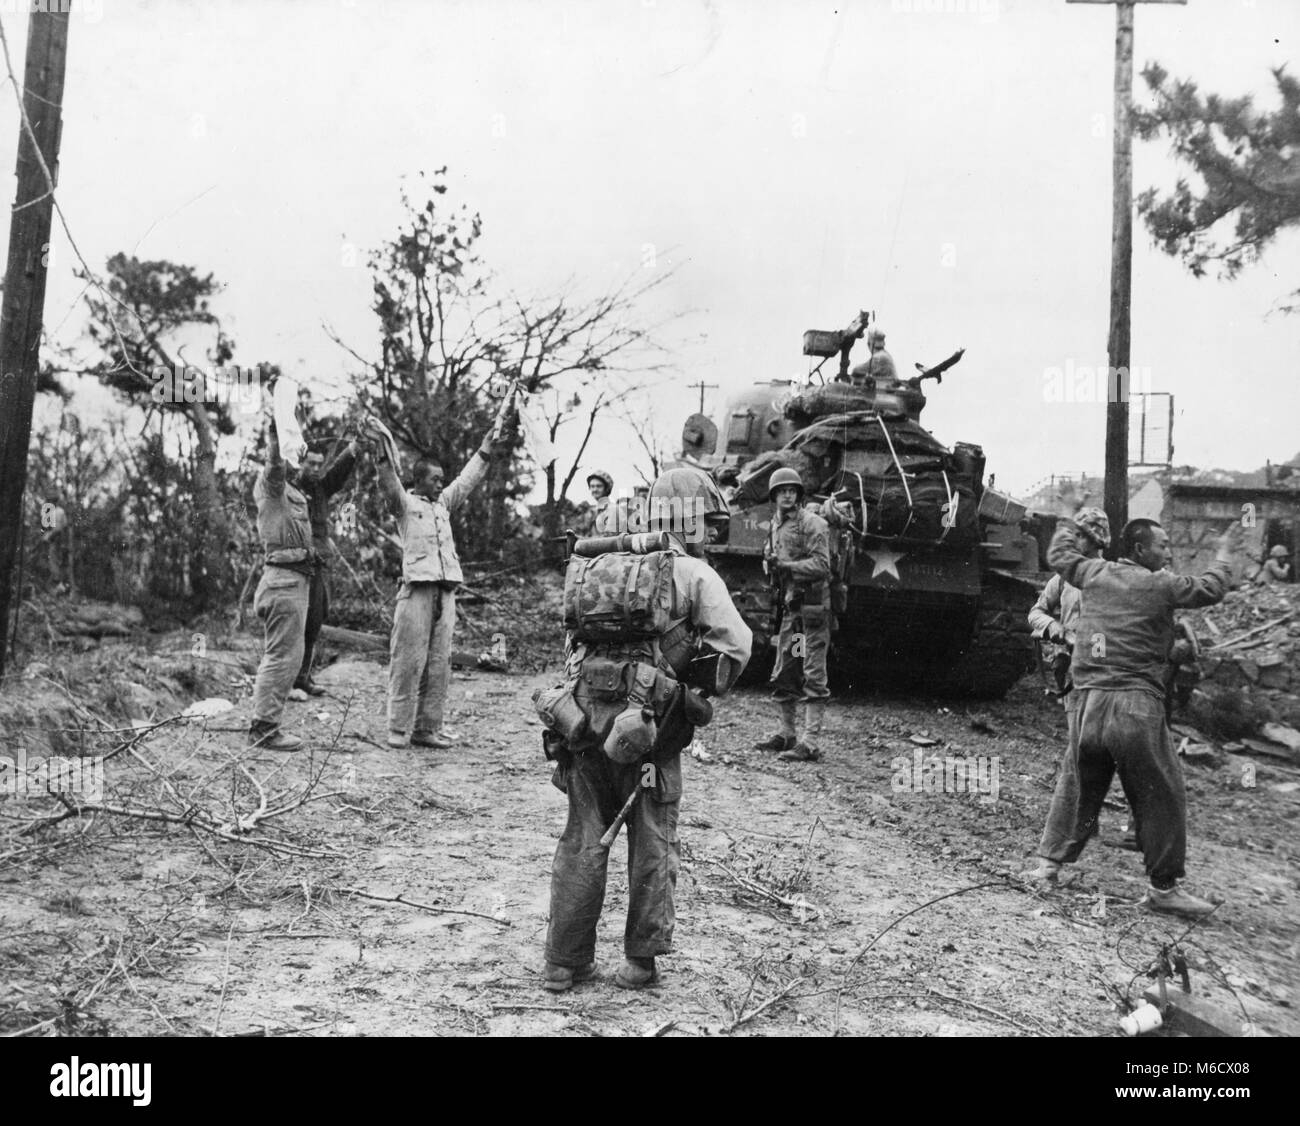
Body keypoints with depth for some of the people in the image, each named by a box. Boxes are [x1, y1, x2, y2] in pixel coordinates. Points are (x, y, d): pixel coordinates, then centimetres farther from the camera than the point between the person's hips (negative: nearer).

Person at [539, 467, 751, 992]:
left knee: (583, 840, 12)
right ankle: (641, 961, 17)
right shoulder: (693, 574, 0)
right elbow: (734, 641, -8)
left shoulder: (605, 565, 16)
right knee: (652, 845, 10)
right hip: (646, 721, -5)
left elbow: (573, 637, 18)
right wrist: (702, 691, 8)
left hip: (582, 713, 5)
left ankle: (564, 962, 17)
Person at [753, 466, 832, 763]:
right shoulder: (776, 525, 14)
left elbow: (821, 566, -17)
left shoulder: (812, 524, -10)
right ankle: (786, 734, 26)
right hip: (789, 606, 8)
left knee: (813, 676, -6)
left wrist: (786, 565, -24)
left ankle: (810, 743, -6)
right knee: (783, 675, 14)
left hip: (812, 607, -8)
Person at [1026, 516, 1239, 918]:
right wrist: (1225, 552, 25)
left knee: (1083, 784, 19)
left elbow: (1059, 556, 27)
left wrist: (1068, 528, 47)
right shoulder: (1160, 585, -4)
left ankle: (1053, 859, 24)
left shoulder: (1095, 573, 9)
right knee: (1161, 794, 2)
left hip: (1090, 700, 6)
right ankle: (1163, 887, 4)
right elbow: (1211, 589, 8)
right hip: (1136, 703, -6)